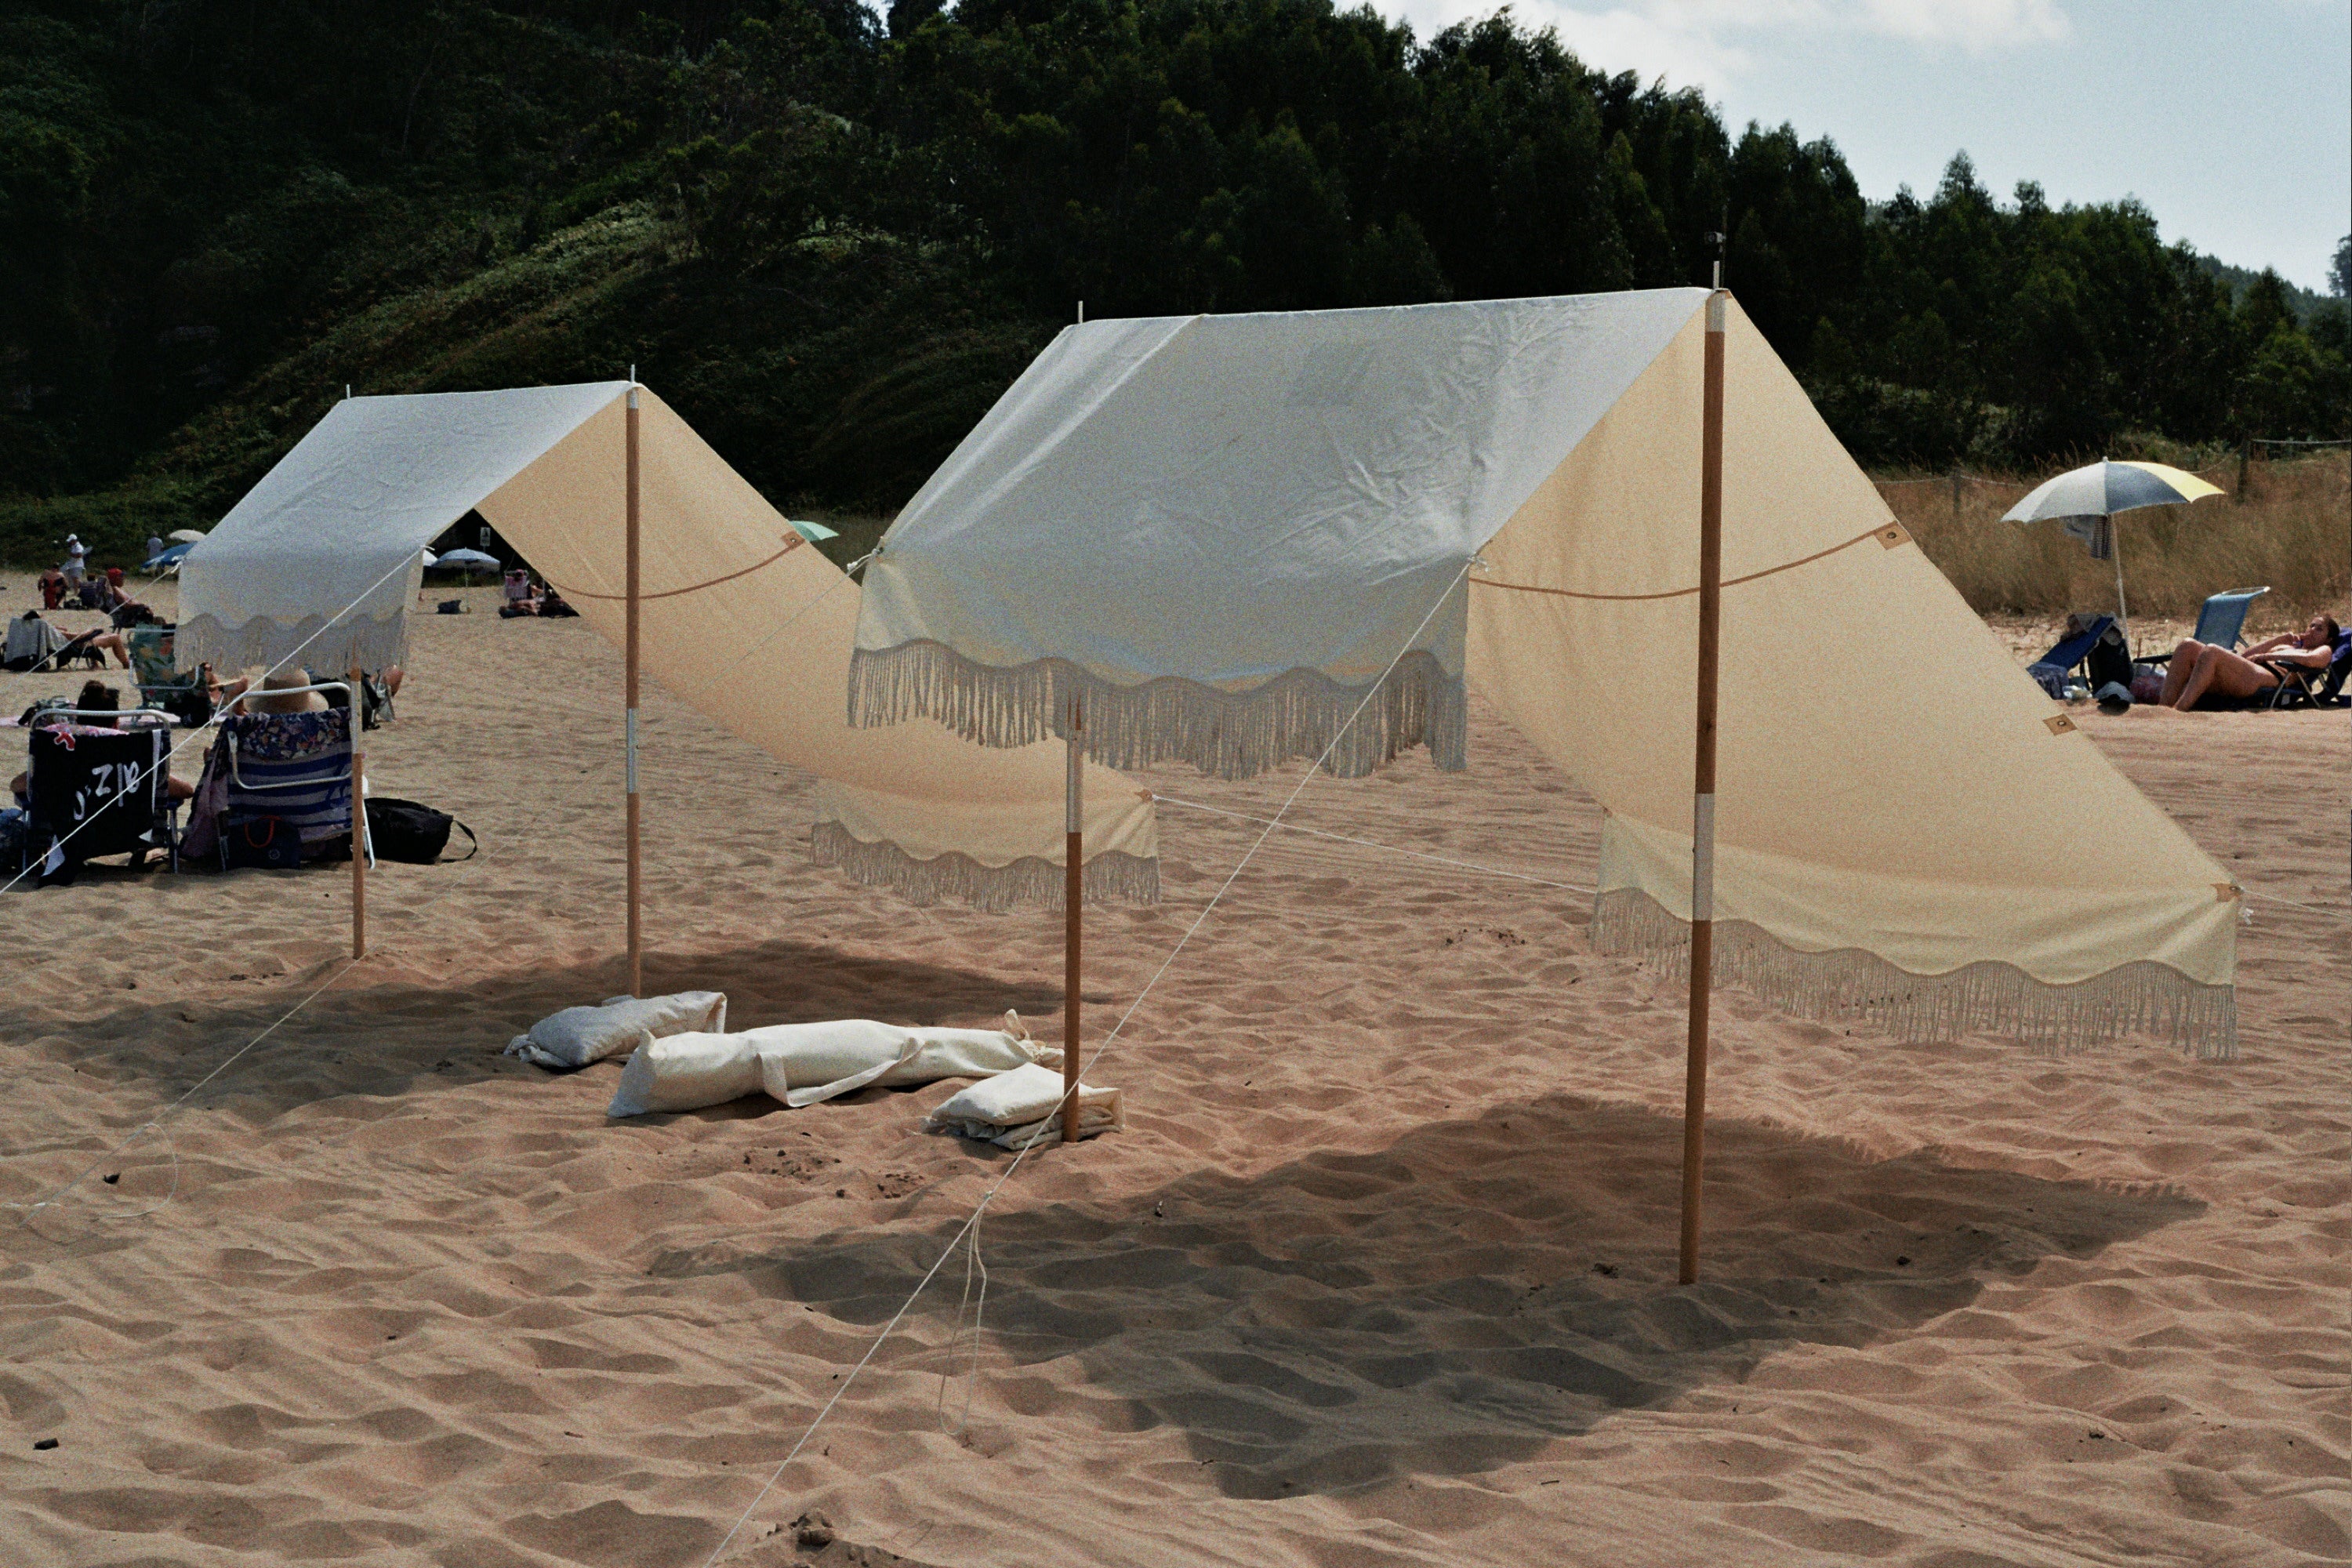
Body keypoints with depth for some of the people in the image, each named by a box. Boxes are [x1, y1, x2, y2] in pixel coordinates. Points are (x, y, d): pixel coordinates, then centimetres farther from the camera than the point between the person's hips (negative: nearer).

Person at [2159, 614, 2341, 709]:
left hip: (2268, 679, -7)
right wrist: (2281, 640, 29)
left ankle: (2179, 710, -45)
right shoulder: (2289, 646, 44)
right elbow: (2246, 655, 32)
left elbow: (2310, 660, -5)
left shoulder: (2324, 651, 23)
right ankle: (2164, 706, -32)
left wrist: (2267, 656, -4)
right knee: (2188, 645, -15)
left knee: (2211, 652, -32)